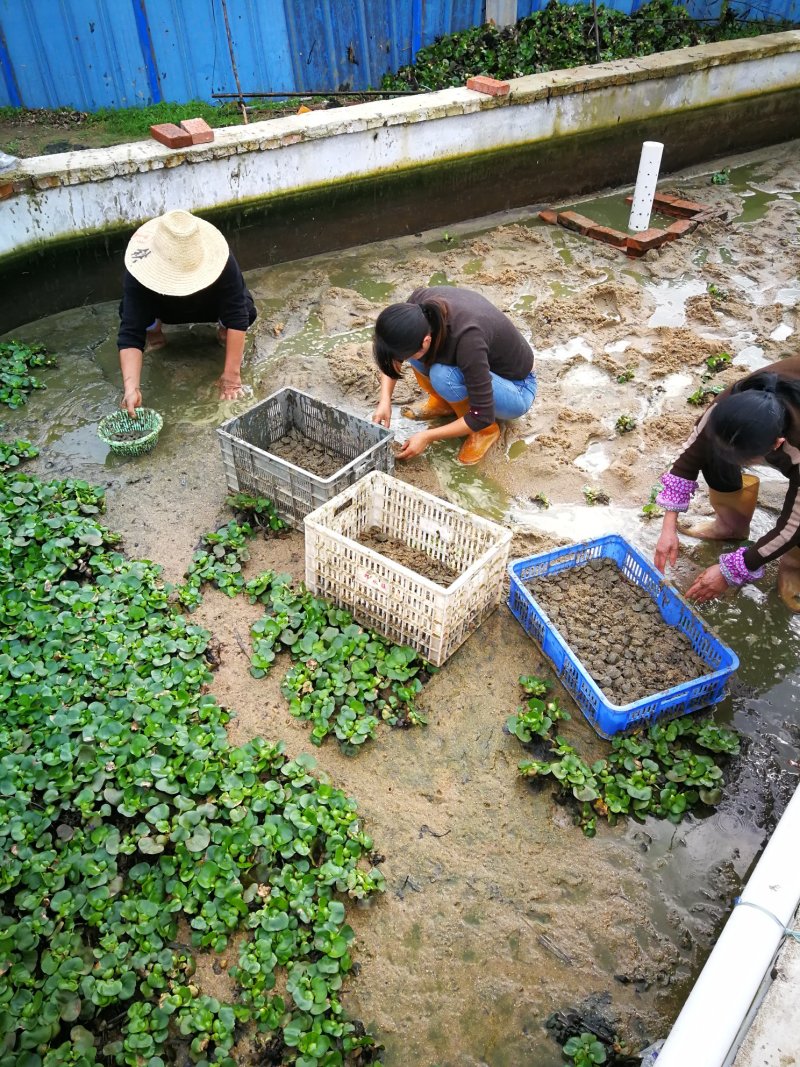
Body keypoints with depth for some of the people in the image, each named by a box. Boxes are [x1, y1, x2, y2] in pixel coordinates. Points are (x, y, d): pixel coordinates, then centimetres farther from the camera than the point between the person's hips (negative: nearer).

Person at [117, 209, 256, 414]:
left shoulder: (221, 261, -42)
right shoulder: (139, 273, -40)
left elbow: (237, 316, -40)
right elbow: (130, 334, -43)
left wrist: (231, 374, -45)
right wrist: (131, 387, -57)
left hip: (210, 305, 0)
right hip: (165, 309, 0)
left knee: (247, 311, -32)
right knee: (128, 311, -33)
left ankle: (223, 329, 4)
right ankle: (154, 333, 2)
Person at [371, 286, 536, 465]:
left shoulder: (467, 339, -39)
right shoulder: (419, 304, -22)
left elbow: (482, 416, -31)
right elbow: (392, 356, -4)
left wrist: (427, 436, -25)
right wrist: (385, 401, -16)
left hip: (515, 387, -6)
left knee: (442, 375, -33)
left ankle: (486, 430, -8)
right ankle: (443, 402, 6)